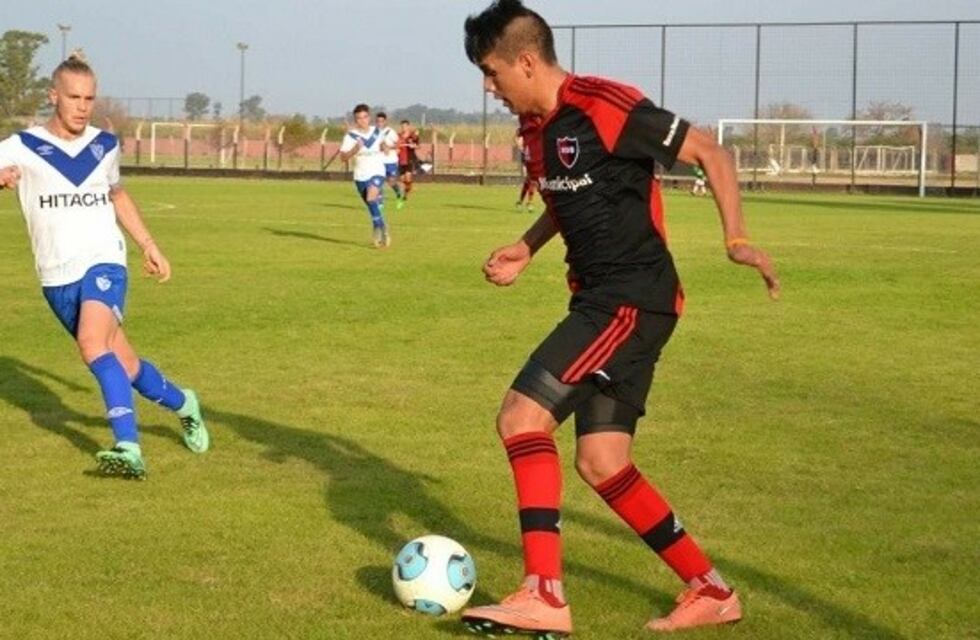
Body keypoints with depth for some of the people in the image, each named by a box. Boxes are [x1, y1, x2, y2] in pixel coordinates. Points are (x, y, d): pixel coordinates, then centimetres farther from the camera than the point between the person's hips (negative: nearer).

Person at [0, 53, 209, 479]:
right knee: (121, 363, 8)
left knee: (93, 340, -28)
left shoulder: (105, 146, 6)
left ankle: (128, 448, -36)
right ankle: (183, 405, 37)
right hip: (57, 276, 1)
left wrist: (148, 245, 24)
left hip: (103, 262, -1)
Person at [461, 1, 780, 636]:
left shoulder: (606, 107, -15)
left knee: (521, 415, -16)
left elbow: (710, 152, -12)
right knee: (601, 461, 7)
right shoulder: (539, 127, 12)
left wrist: (738, 238, -22)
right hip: (598, 299, 9)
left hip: (633, 299, -9)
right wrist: (526, 248, 14)